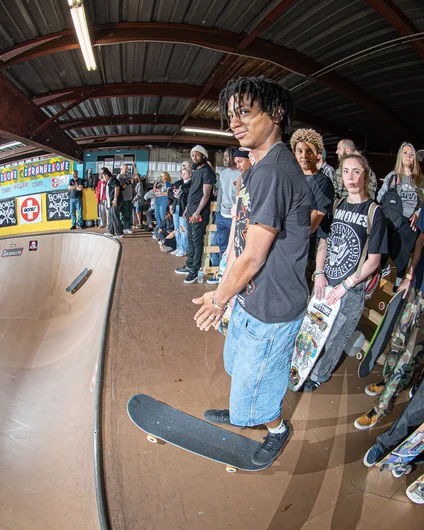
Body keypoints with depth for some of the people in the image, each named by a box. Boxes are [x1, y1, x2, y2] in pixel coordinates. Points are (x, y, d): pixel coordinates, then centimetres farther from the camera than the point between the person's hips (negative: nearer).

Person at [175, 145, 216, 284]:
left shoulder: (206, 171, -11)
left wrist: (197, 212, -20)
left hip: (199, 213, -9)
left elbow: (206, 194, -16)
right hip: (190, 211, 9)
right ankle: (189, 266, 24)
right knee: (191, 239, 14)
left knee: (197, 241, -4)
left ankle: (195, 270, 2)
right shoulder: (196, 170, 16)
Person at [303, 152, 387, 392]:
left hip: (352, 290, -4)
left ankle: (319, 375, 34)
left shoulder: (374, 213, -11)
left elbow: (374, 260, -10)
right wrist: (319, 273, -4)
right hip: (325, 283, 4)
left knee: (335, 339, 10)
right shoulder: (337, 205, 4)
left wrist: (345, 285, -13)